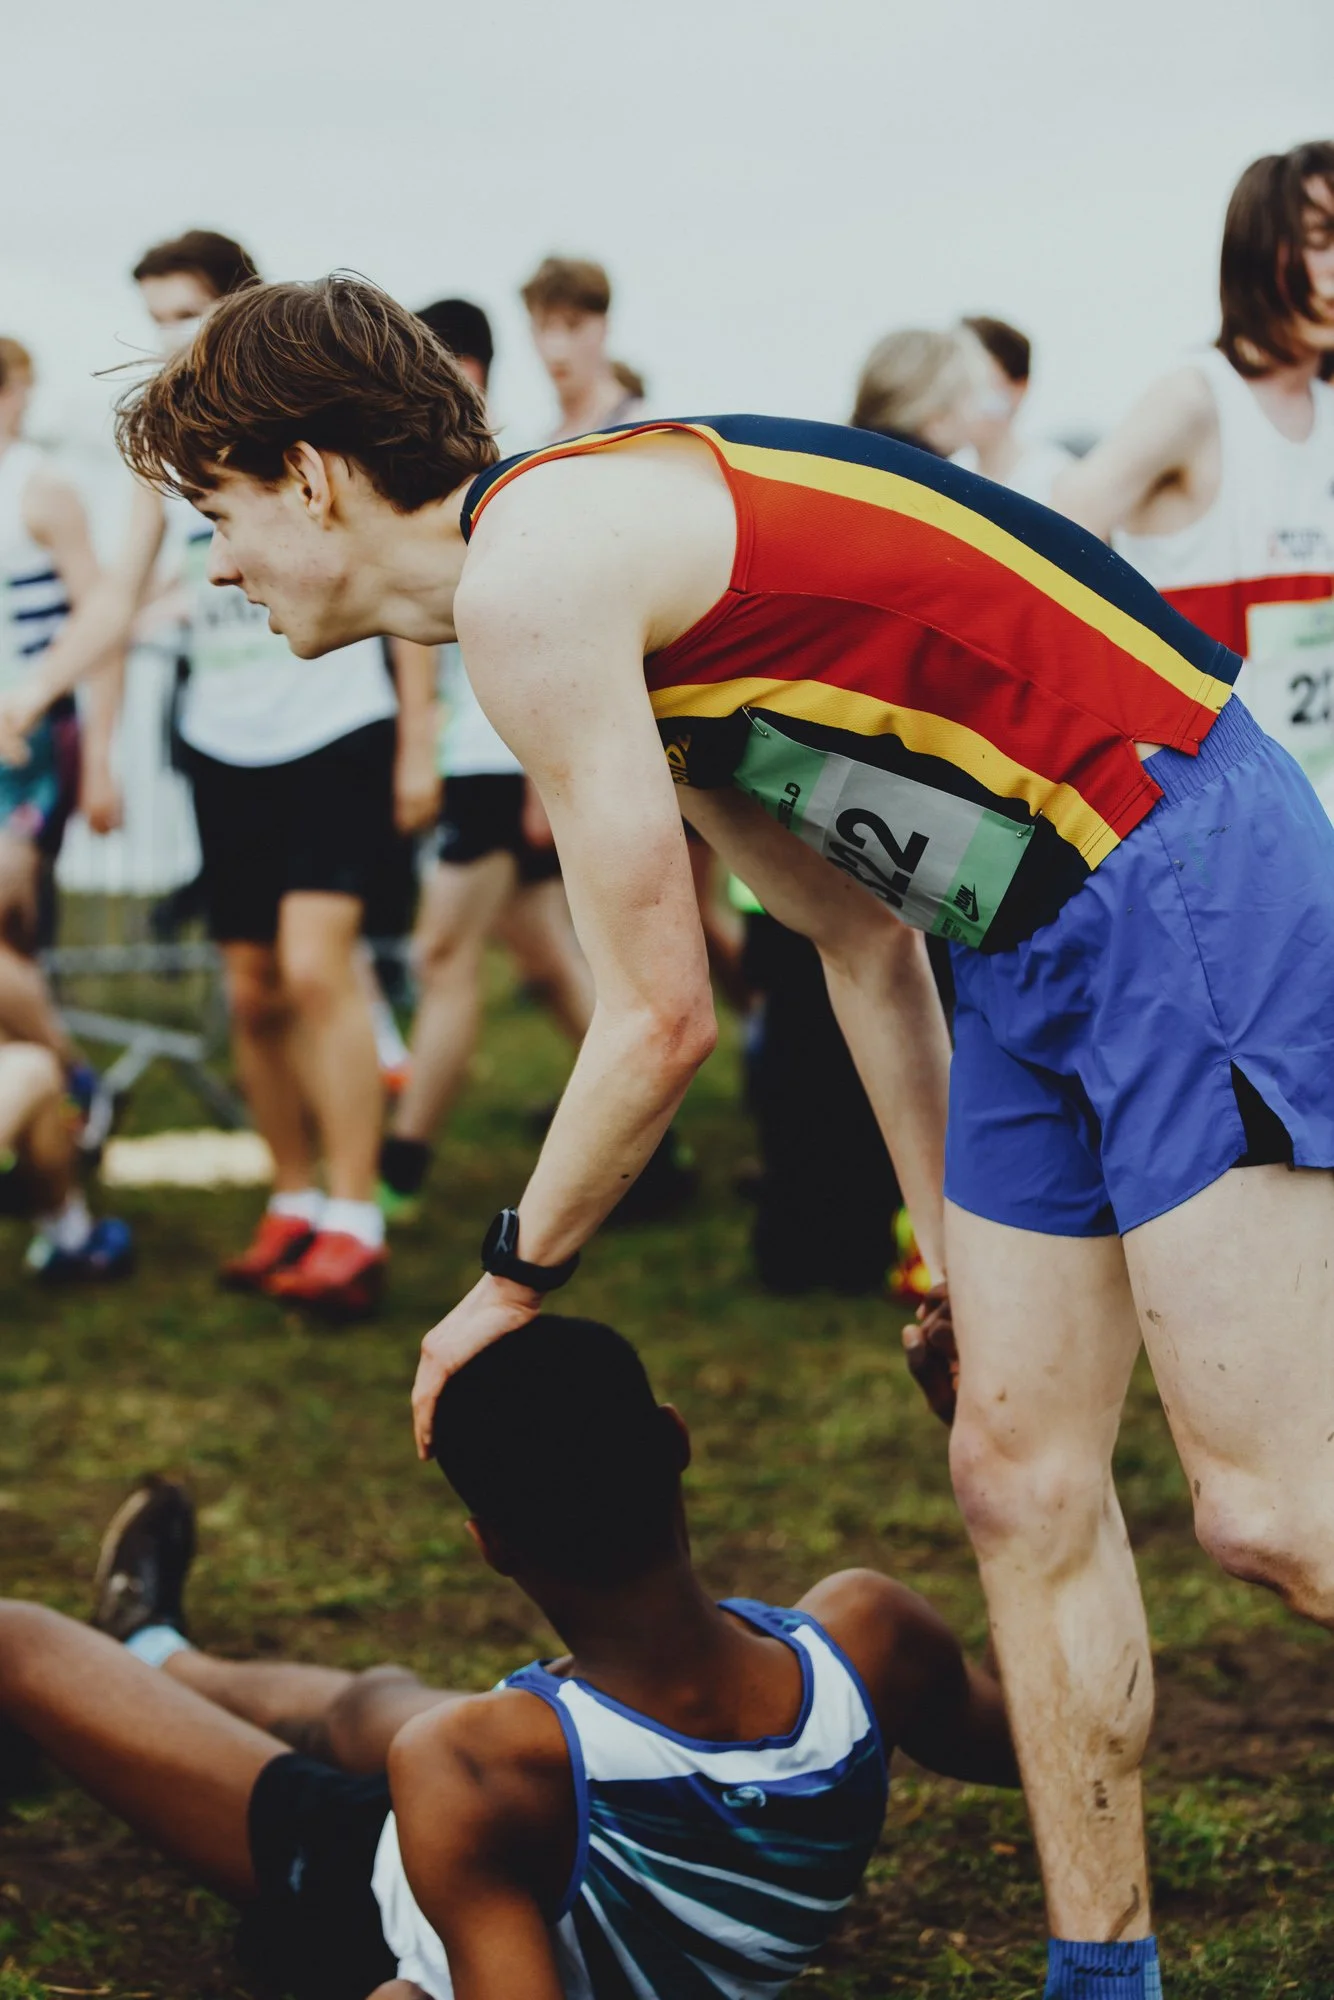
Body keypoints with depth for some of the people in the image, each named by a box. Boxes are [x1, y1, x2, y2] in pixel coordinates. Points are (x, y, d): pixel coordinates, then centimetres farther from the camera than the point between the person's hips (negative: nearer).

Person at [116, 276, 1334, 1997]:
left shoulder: (529, 575, -14)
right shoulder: (614, 596, 17)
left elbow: (661, 1020, -12)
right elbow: (860, 940, 21)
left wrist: (510, 1281, 3)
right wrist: (952, 1252, 23)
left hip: (1183, 880, -10)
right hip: (1043, 938, 10)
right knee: (1021, 1483, 10)